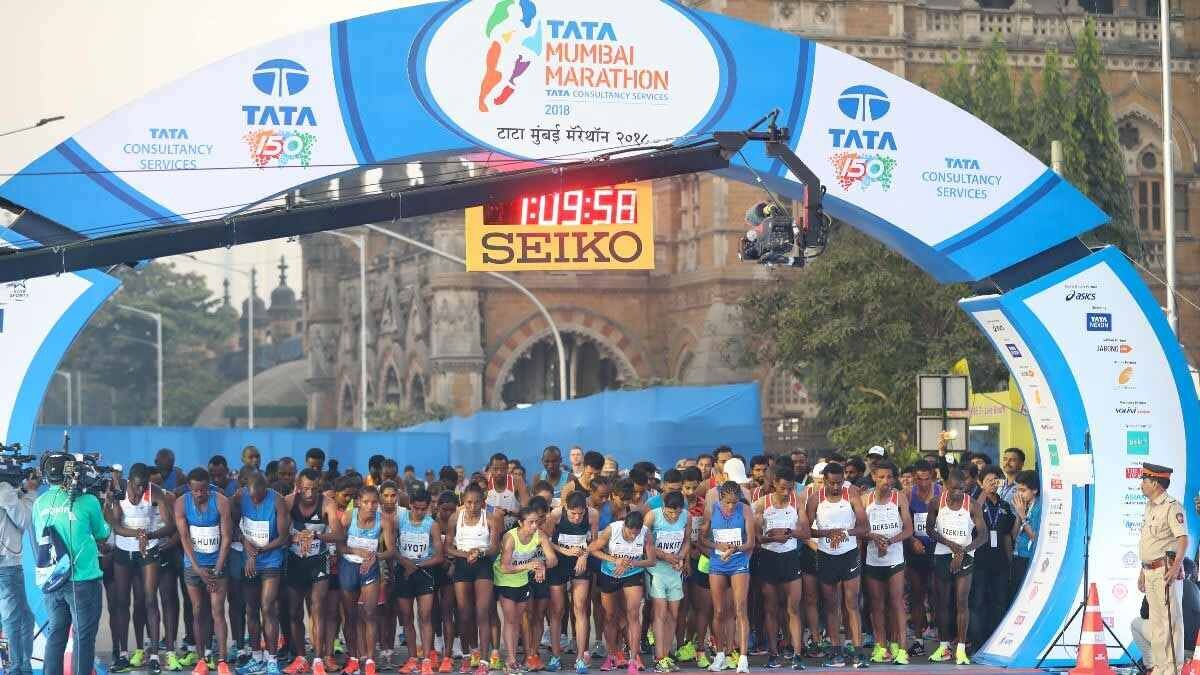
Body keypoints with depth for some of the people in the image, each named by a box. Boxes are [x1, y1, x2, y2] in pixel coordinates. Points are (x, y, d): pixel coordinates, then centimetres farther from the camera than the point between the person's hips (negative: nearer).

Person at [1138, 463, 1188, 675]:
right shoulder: (1150, 507, 18)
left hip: (1166, 571, -10)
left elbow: (1183, 538, -21)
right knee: (1156, 621, 12)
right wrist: (1142, 571, 25)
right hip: (1150, 570, 10)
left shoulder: (1172, 506, -12)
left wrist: (1176, 566, -31)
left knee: (1170, 619, -9)